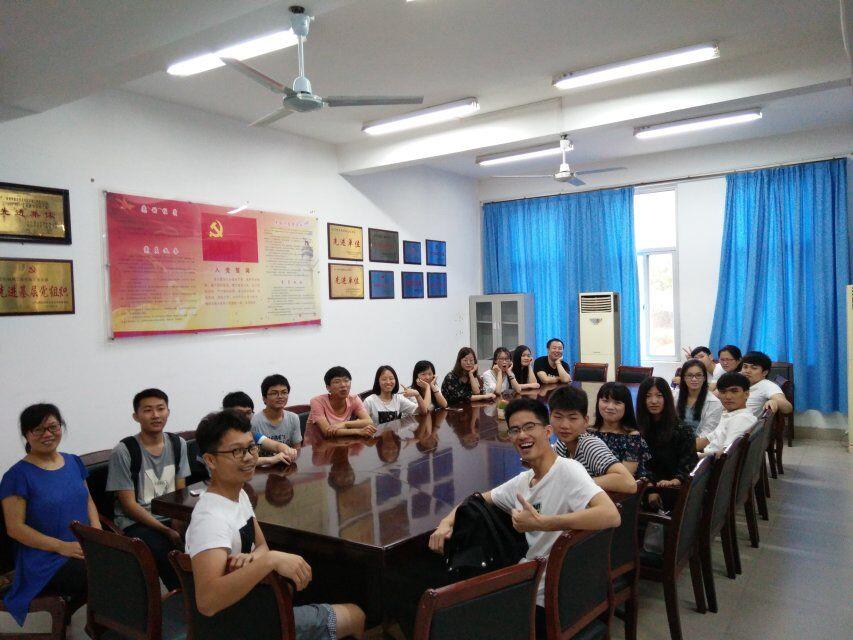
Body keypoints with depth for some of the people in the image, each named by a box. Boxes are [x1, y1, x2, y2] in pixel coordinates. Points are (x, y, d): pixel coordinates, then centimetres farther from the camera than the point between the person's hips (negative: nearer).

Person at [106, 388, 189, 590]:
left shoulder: (178, 444, 6)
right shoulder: (124, 451, -9)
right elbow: (129, 505, -9)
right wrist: (167, 531, -16)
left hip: (172, 518, 5)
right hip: (136, 523, -4)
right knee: (171, 555, -33)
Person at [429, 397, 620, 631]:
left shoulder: (567, 470, -20)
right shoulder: (523, 480, 4)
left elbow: (611, 516, -36)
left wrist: (540, 523, -37)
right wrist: (446, 522, -3)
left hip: (544, 600, -7)